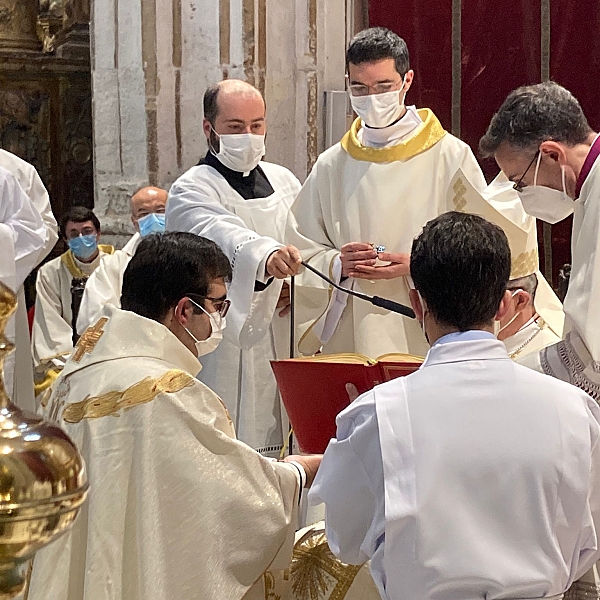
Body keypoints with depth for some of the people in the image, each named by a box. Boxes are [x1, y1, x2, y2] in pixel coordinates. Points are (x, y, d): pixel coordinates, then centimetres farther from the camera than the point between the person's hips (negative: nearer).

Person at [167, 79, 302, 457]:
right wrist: (266, 256, -48)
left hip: (283, 346, 6)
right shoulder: (191, 191, -6)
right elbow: (222, 235, -28)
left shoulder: (284, 182, 14)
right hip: (225, 352, -5)